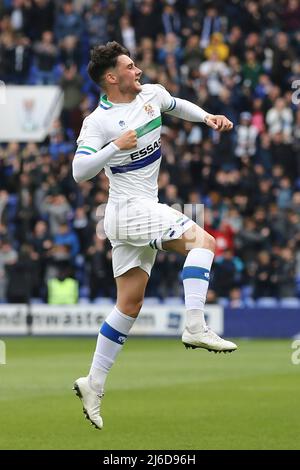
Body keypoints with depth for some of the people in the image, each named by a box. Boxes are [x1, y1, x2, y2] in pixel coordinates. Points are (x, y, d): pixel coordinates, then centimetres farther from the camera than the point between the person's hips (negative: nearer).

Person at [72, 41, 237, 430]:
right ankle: (195, 326, -34)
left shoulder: (152, 94, 10)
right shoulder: (97, 122, -10)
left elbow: (177, 105, 33)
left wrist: (208, 117, 18)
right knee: (202, 240, -23)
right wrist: (116, 146, -27)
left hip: (143, 212, 8)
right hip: (130, 208, -8)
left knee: (129, 304, 9)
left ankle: (94, 384, 12)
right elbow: (79, 172, -19)